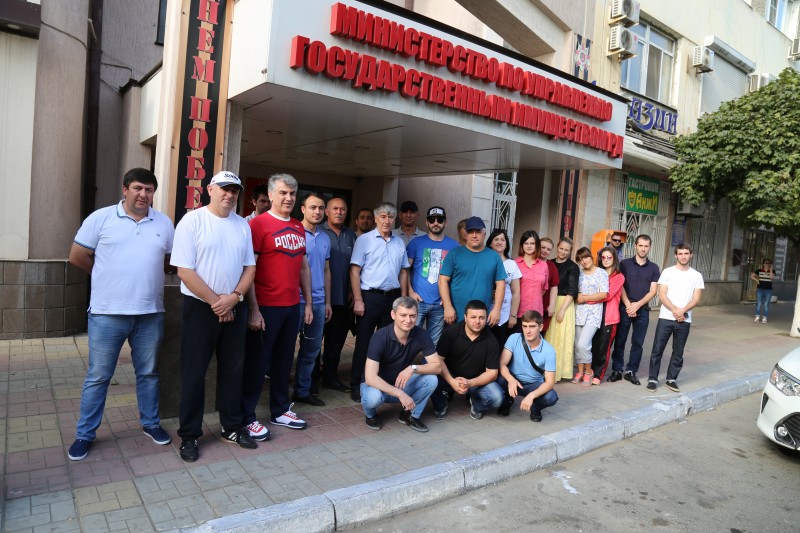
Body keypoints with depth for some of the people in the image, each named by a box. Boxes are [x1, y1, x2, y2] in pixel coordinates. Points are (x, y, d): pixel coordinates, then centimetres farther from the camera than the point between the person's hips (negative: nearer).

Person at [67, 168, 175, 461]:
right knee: (98, 376, 8)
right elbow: (78, 257, 2)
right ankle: (85, 433, 23)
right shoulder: (101, 218, -2)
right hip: (107, 312, -2)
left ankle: (150, 423, 31)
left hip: (150, 313, 2)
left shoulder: (164, 223, 5)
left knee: (148, 373, 15)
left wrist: (147, 274, 11)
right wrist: (108, 276, 10)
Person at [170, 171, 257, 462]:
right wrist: (215, 301, -12)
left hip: (235, 309, 5)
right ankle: (189, 434, 19)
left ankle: (233, 427, 27)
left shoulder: (242, 225, 7)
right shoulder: (192, 220, -8)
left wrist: (233, 297, -8)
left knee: (233, 370, 13)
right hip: (201, 307, -4)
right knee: (193, 372, 5)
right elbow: (184, 270, -13)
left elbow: (250, 266, 7)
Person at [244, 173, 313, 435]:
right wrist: (253, 310, -15)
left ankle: (280, 411, 30)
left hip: (293, 306, 6)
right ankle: (247, 417, 18)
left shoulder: (299, 227, 12)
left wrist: (308, 302, 14)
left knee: (284, 361, 16)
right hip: (266, 307, -6)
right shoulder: (259, 223, -8)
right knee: (256, 363, 5)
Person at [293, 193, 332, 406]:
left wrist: (327, 301, 15)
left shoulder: (325, 238, 12)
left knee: (312, 349, 12)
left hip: (318, 302, 6)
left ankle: (303, 391, 24)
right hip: (296, 300, -6)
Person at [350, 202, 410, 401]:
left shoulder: (399, 242, 12)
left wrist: (403, 299, 10)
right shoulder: (364, 240, -3)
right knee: (364, 342, 0)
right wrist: (358, 300, -14)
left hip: (392, 297, 5)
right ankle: (356, 385, 11)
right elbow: (354, 271, -8)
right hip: (370, 296, -5)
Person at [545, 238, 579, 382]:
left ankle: (557, 372, 3)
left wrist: (562, 310, -14)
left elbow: (572, 291, -7)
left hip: (564, 304, -4)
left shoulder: (573, 267, -2)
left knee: (560, 338, -3)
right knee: (547, 337, 4)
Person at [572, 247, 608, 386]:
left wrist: (585, 297, -8)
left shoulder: (602, 273, -1)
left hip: (593, 313, -4)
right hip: (579, 312, 4)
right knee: (577, 344, 5)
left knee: (583, 344, -13)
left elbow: (603, 294, -8)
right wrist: (577, 297, -9)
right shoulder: (578, 273, 10)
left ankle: (588, 371, 7)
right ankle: (580, 371, 20)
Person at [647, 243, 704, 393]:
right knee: (657, 350, -1)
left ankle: (671, 379, 21)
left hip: (685, 320, 2)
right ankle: (652, 379, 8)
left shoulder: (697, 276, 6)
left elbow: (696, 299, 0)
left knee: (678, 352, 9)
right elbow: (662, 295, -5)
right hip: (666, 318, -2)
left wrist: (682, 311, -15)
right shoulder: (667, 272, 1)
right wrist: (675, 310, -17)